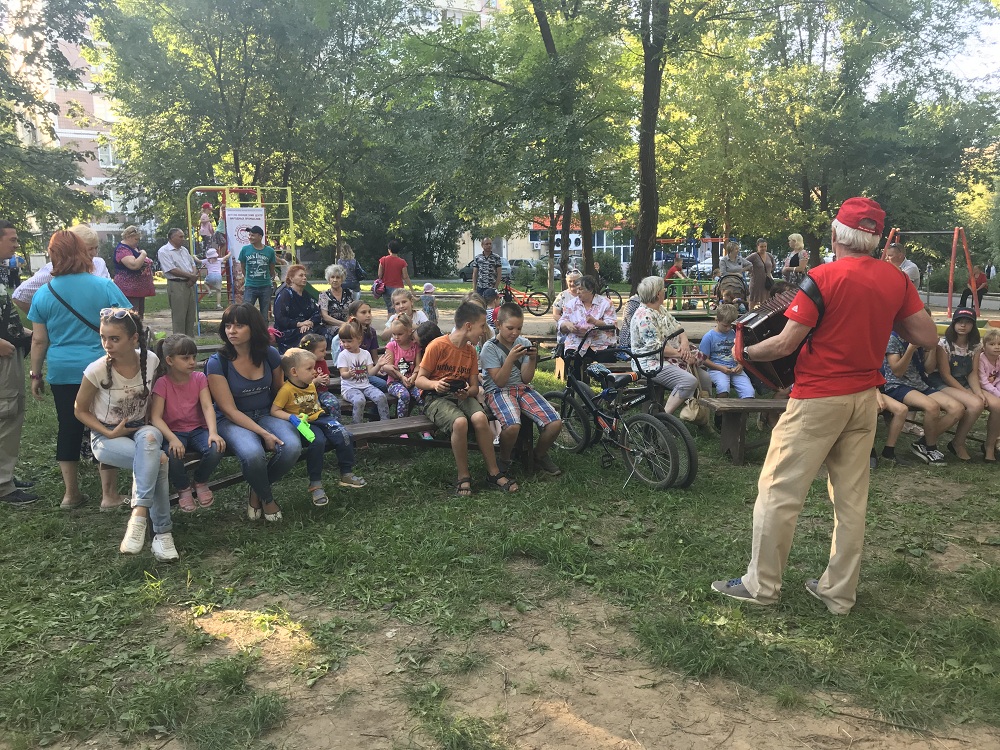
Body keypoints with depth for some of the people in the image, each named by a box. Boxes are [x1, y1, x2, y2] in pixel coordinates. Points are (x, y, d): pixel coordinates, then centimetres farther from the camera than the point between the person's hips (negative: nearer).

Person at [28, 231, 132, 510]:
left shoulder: (43, 294, -1)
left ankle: (71, 493, 22)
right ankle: (109, 494, 12)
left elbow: (39, 340, 2)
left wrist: (35, 374, 12)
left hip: (61, 373, 2)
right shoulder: (104, 286, -8)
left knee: (68, 429, 12)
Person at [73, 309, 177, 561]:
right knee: (157, 459, -32)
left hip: (140, 430, 3)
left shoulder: (150, 361, -10)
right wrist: (110, 434, -14)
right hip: (106, 437, -2)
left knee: (149, 438, -37)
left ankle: (139, 515, -37)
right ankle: (161, 531, -27)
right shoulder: (97, 370, -18)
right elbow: (80, 410, -3)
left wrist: (149, 429, -1)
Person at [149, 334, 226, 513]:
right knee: (173, 454, -36)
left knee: (216, 448, -30)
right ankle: (183, 488, -2)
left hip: (198, 429, 2)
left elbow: (208, 407, -13)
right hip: (173, 431, -2)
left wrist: (213, 432, -32)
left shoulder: (199, 378, -1)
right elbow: (155, 417, -18)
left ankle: (201, 481, 5)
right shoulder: (162, 383, -9)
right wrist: (172, 438, -36)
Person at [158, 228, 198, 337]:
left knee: (191, 315, 9)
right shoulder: (164, 251, -7)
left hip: (190, 285, 8)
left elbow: (193, 265, 19)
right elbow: (172, 270, -16)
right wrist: (191, 276, -13)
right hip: (176, 285, -8)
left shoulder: (184, 250, 18)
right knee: (179, 317, -5)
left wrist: (194, 276, -3)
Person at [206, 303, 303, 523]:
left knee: (292, 447, -28)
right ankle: (266, 498, 0)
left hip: (267, 414, 4)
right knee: (253, 454, -36)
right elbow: (230, 410, -14)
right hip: (233, 420, -3)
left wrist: (287, 420, -2)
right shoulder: (217, 362, -12)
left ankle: (256, 492, 3)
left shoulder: (270, 355, -2)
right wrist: (264, 434, -23)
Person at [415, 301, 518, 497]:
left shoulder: (471, 350, 10)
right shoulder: (437, 346, -8)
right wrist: (435, 384, -28)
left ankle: (493, 472, -16)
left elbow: (475, 387, 9)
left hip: (463, 396, 5)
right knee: (460, 422, -35)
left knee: (480, 417, -29)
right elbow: (420, 380, -6)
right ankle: (463, 477, -18)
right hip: (436, 398, -5)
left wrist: (468, 391, -15)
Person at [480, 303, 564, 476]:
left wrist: (532, 359, -13)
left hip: (522, 388, 5)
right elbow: (499, 382, -14)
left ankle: (540, 455, 11)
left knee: (555, 423, -18)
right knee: (512, 425, -37)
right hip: (498, 391, -5)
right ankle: (503, 460, -5)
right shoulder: (490, 348, -8)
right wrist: (511, 358, -25)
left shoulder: (524, 344, 5)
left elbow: (526, 379, 3)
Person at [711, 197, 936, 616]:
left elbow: (785, 344, -17)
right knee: (851, 496, 12)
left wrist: (746, 353, 0)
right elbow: (928, 337, 5)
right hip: (864, 398, 7)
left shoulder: (824, 278, -15)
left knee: (779, 491, 4)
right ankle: (839, 592, 22)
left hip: (817, 400, -6)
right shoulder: (896, 281, 2)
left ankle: (761, 585, 12)